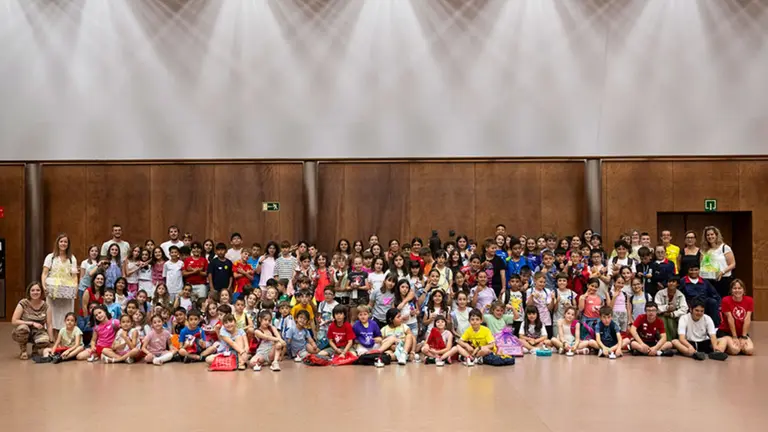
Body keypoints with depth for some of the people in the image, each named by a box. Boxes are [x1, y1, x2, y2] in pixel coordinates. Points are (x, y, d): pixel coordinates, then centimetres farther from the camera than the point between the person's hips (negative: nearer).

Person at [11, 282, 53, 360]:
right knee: (23, 328, -37)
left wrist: (51, 342, -17)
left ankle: (35, 349, 6)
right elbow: (14, 321, -20)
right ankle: (23, 351, -8)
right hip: (23, 333, -1)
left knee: (45, 341, -34)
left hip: (38, 333, 1)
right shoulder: (23, 303, -14)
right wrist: (32, 323, -27)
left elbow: (49, 325, -8)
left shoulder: (45, 306, -7)